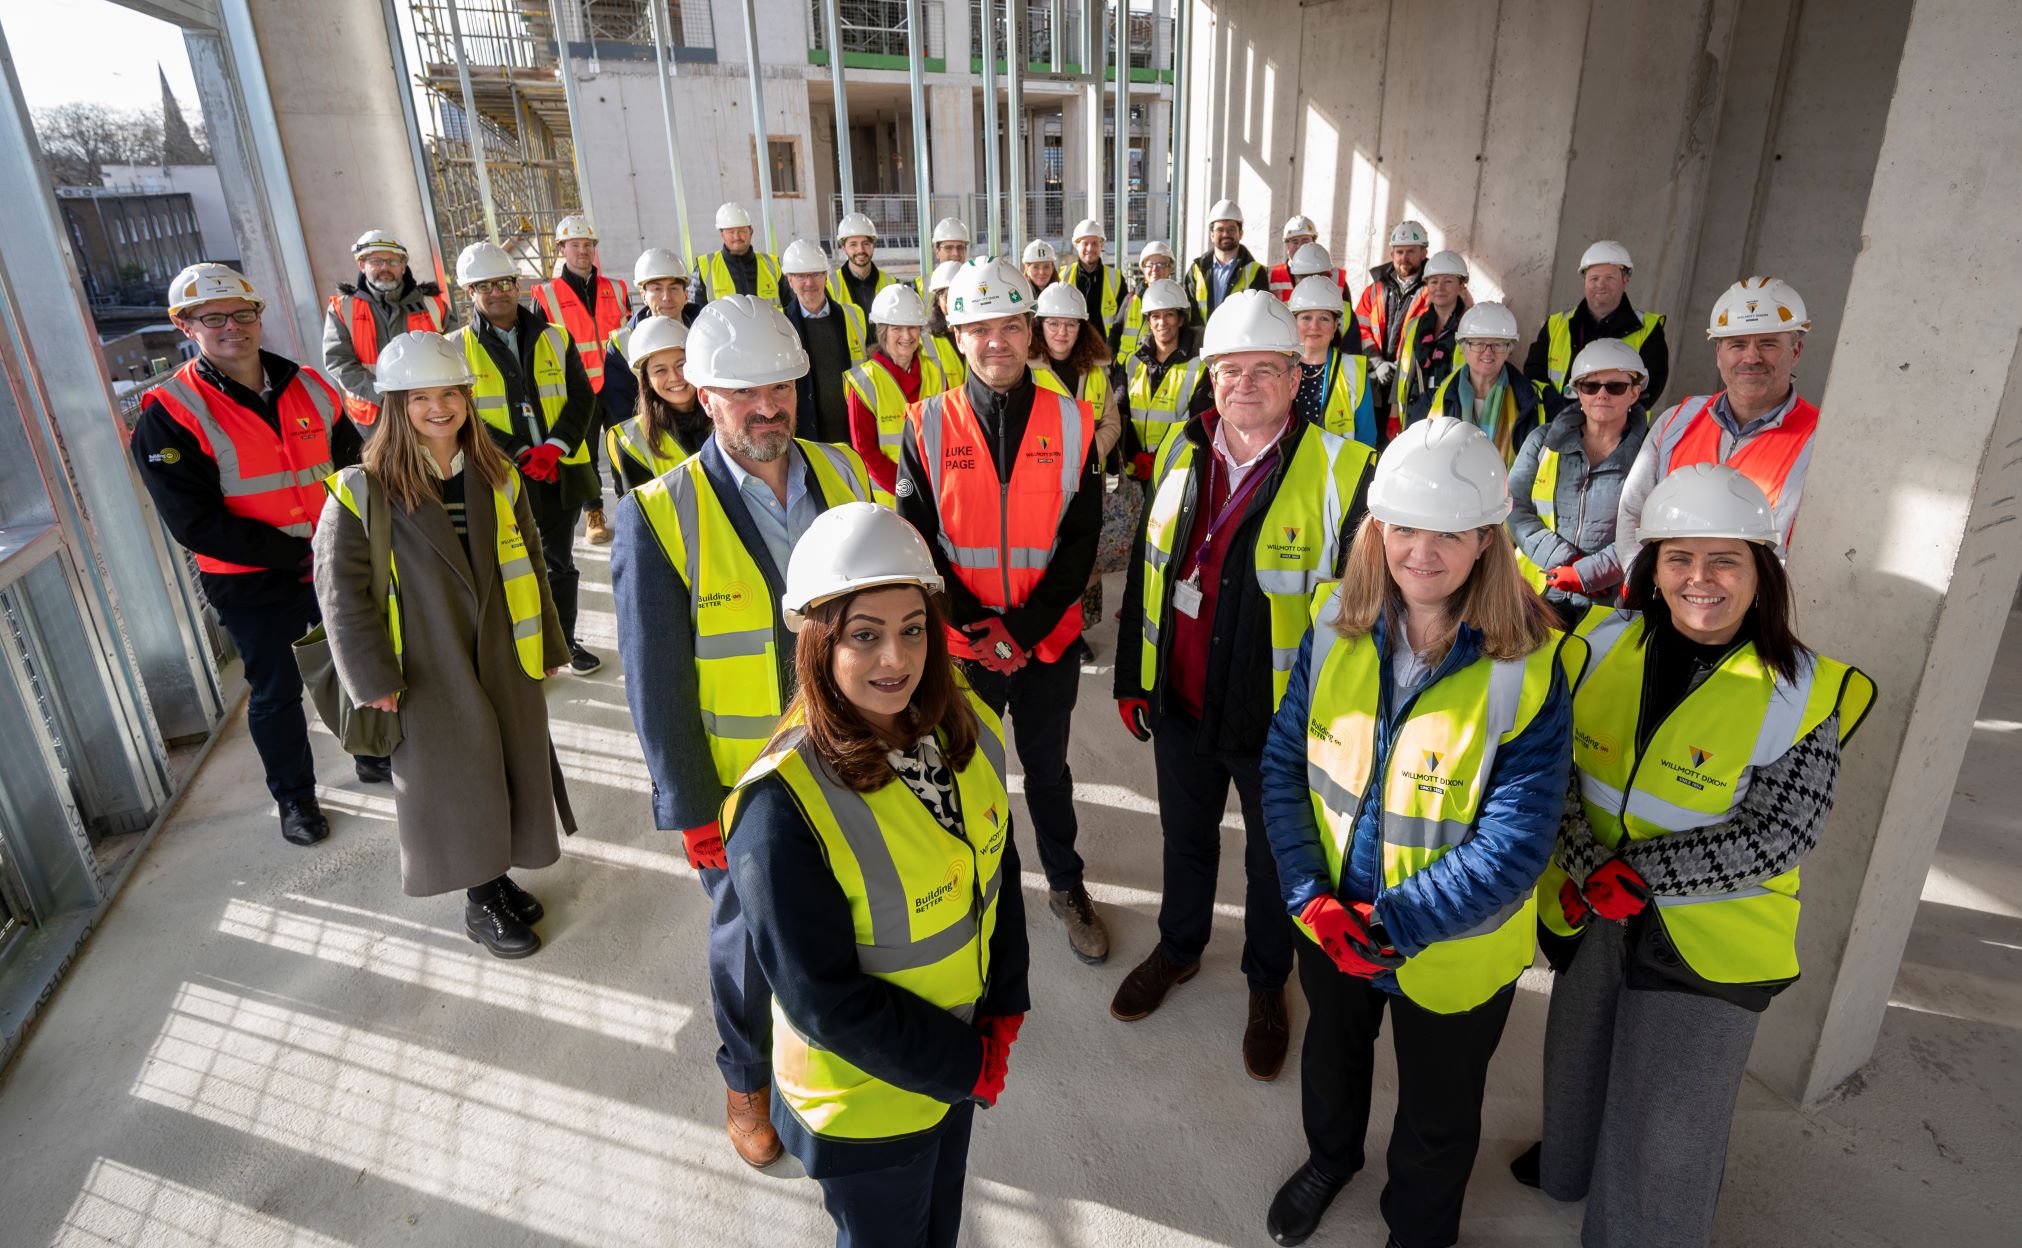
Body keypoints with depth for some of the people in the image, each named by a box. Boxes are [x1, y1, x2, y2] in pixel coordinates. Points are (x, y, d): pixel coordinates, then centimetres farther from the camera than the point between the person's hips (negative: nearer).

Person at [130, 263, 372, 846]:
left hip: (337, 567, 4)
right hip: (253, 585, -4)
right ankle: (293, 796, 33)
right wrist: (300, 552, -21)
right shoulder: (168, 416, -13)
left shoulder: (307, 386, 0)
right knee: (276, 693, 12)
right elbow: (197, 525, -18)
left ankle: (376, 755, 44)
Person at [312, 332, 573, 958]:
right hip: (430, 673, -4)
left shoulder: (496, 478, 3)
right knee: (456, 781, 8)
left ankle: (499, 874, 36)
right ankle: (481, 901, 28)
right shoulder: (363, 491, -11)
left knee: (510, 771, 14)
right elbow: (342, 592, -9)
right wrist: (374, 679, -10)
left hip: (505, 662, 4)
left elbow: (528, 565, 8)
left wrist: (546, 645, 8)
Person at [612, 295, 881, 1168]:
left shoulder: (844, 475, -4)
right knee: (750, 940, 18)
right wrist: (692, 811, -10)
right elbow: (655, 683, -13)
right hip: (742, 786, -3)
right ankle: (746, 1078, 47)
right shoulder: (658, 516, -17)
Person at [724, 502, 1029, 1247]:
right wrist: (966, 1067, -16)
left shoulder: (968, 730, -13)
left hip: (970, 1055, 5)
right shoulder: (781, 807, -31)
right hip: (868, 1093, -5)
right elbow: (823, 998, -24)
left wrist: (1002, 1018, -5)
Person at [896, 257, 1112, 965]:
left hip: (1050, 641, 1)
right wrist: (978, 626, -16)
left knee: (1047, 767, 18)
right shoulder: (928, 425, -7)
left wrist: (1024, 627, -15)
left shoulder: (1072, 422, -5)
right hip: (960, 643, 0)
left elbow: (1081, 539, -6)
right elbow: (918, 542, -7)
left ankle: (1065, 885, 40)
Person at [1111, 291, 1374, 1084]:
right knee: (1186, 837, 24)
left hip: (1281, 718, -4)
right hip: (1181, 705, 4)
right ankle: (1179, 947, 51)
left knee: (1273, 859, 18)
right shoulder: (1182, 452, 0)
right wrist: (1131, 678, 8)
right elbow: (1145, 567, 7)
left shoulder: (1342, 471, -16)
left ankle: (1268, 983, 44)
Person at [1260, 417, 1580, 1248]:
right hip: (1328, 925, 4)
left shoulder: (1529, 669, -24)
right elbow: (1284, 762, -7)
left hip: (1451, 953, -3)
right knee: (1332, 1051, 32)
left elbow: (1514, 843, -25)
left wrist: (1393, 922, -28)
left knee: (1438, 1116, 23)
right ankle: (1330, 1156, 64)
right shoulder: (1337, 628, -12)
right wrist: (1310, 893, -17)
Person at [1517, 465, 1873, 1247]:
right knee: (1581, 1063, 28)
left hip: (1707, 940, -4)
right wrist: (1591, 868, -22)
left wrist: (1639, 874, -24)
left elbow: (1776, 837, -18)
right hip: (1587, 917, 4)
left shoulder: (1801, 694, -15)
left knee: (1668, 1121, 11)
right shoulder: (1606, 645, -8)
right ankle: (1571, 1161, 57)